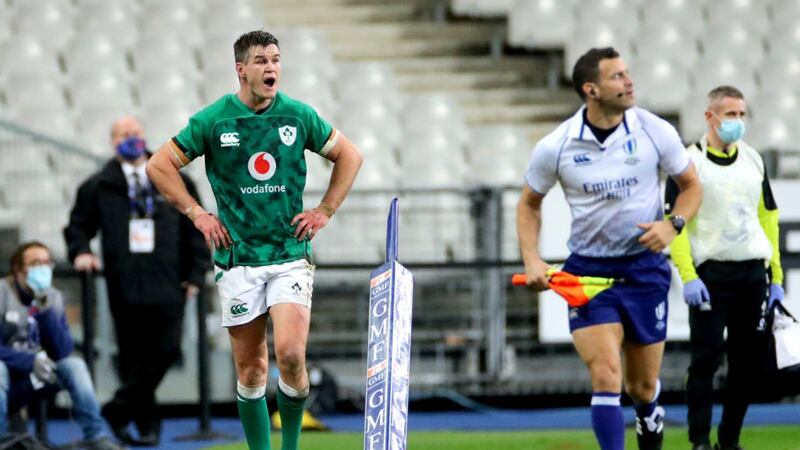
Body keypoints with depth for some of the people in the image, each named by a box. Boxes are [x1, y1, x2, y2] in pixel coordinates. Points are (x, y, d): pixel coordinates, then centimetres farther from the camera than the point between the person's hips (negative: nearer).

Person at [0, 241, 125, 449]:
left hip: (34, 381, 4)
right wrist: (30, 361, -31)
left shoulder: (53, 298, 3)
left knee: (74, 364, -17)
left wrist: (46, 313, -19)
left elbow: (63, 352, -6)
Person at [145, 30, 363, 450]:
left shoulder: (298, 116, 1)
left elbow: (349, 155, 15)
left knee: (290, 356, -16)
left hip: (290, 255, 0)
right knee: (250, 370, 2)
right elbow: (160, 165, 6)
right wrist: (197, 214, 1)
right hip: (238, 260, 0)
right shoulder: (213, 119, -2)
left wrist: (324, 211, 7)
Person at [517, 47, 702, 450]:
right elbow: (529, 204, 8)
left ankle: (650, 416, 47)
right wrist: (532, 260, -6)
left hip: (645, 266, 1)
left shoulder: (655, 132, -8)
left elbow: (691, 185, 6)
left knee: (642, 386, 11)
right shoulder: (555, 148, -9)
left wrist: (673, 224, -13)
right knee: (606, 377, -17)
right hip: (587, 272, -1)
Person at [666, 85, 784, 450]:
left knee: (748, 362, 5)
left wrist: (775, 277, 11)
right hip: (710, 275, -5)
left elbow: (768, 217, 17)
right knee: (706, 359, -6)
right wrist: (688, 277, -17)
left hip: (753, 274, 5)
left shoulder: (753, 160, 12)